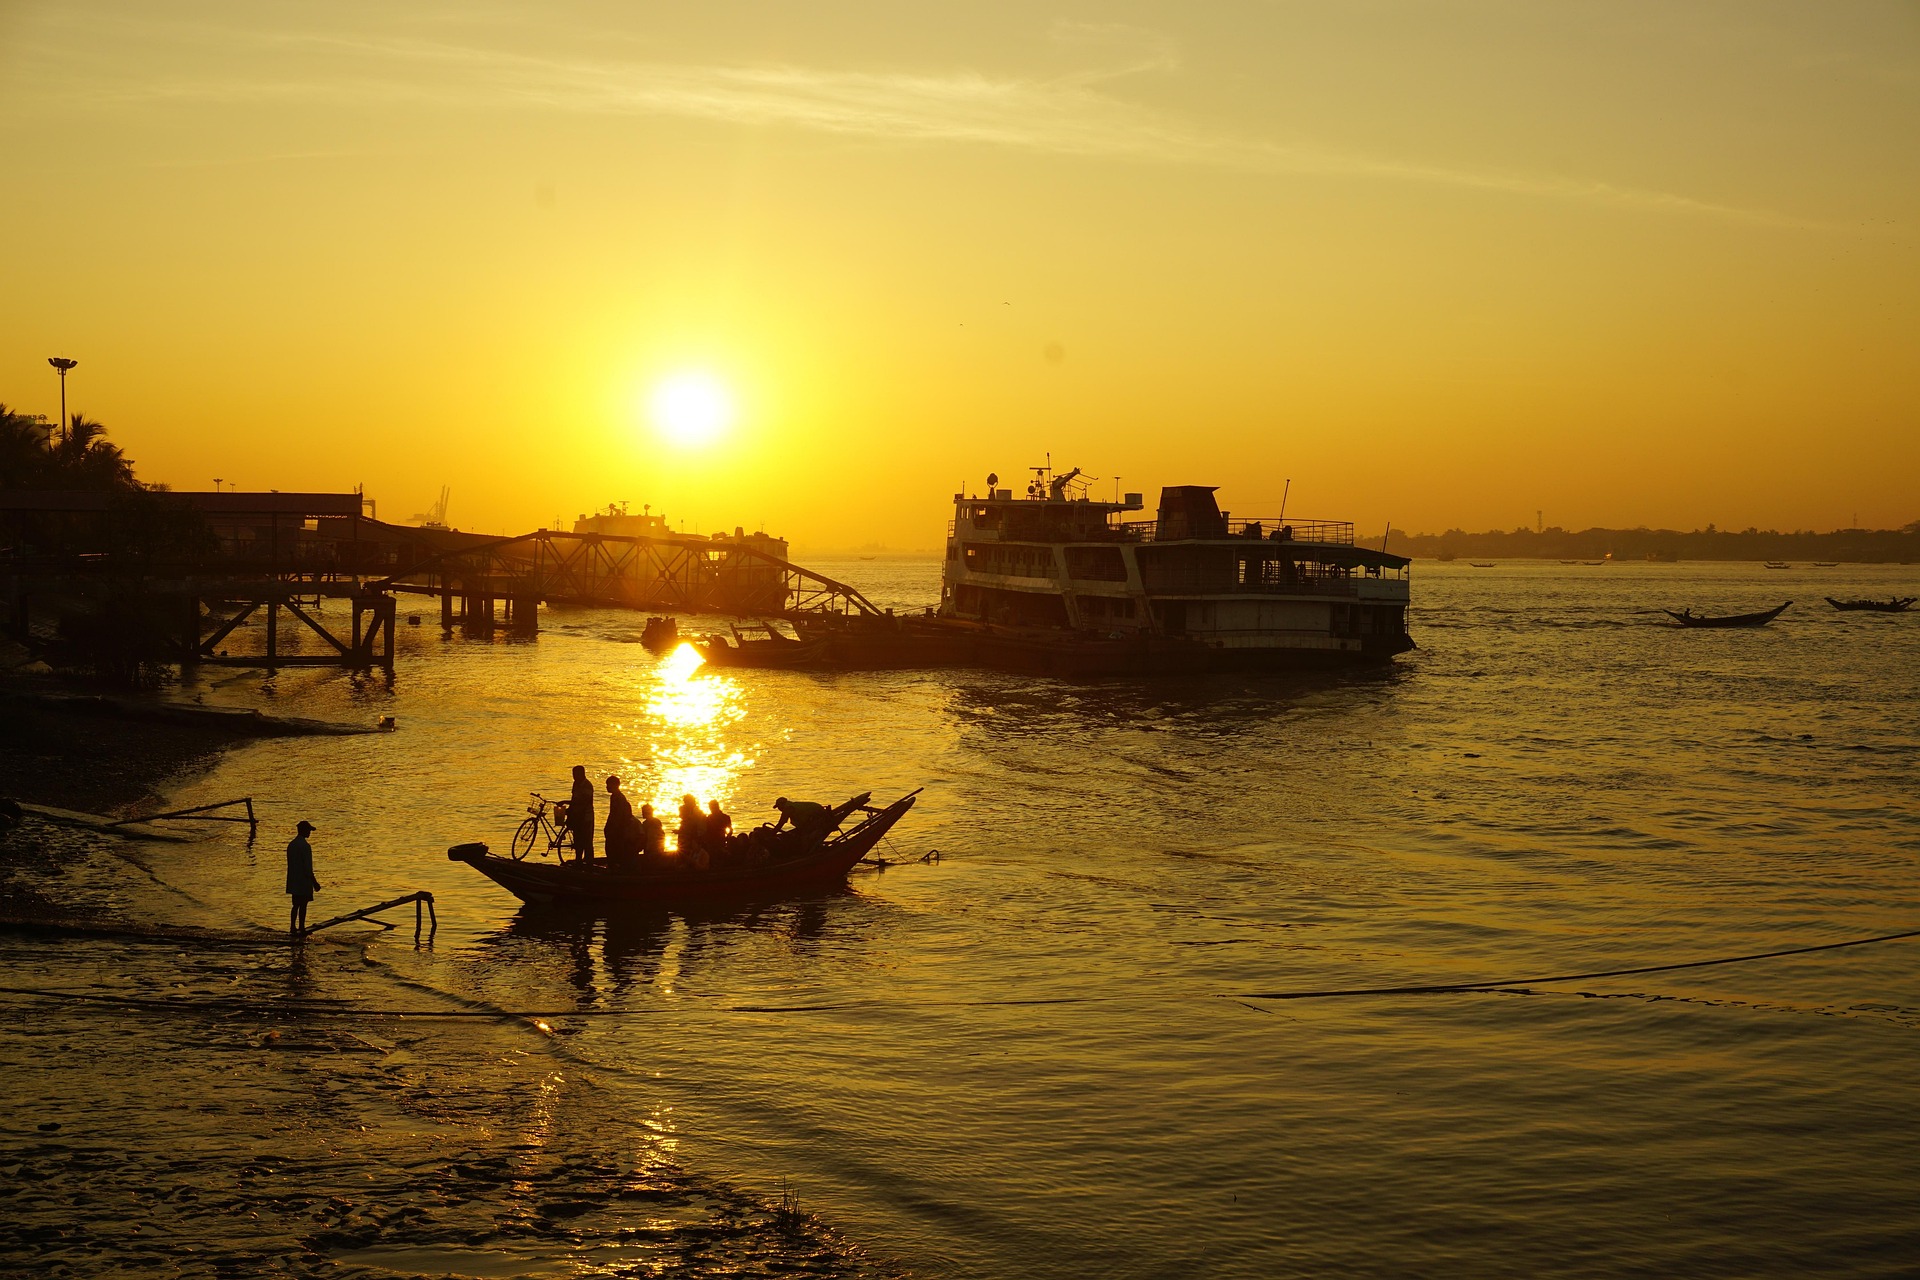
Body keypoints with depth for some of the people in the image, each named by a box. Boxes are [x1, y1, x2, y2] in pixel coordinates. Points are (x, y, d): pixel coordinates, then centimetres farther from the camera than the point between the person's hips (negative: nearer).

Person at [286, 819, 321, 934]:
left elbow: (290, 864, 14)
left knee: (296, 905, 14)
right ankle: (301, 928, 4)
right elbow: (307, 867, -18)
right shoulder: (305, 846, -17)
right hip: (304, 881, -8)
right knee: (303, 905, 0)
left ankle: (293, 927, 16)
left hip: (293, 881, 8)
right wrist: (314, 883, -12)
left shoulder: (291, 844, 8)